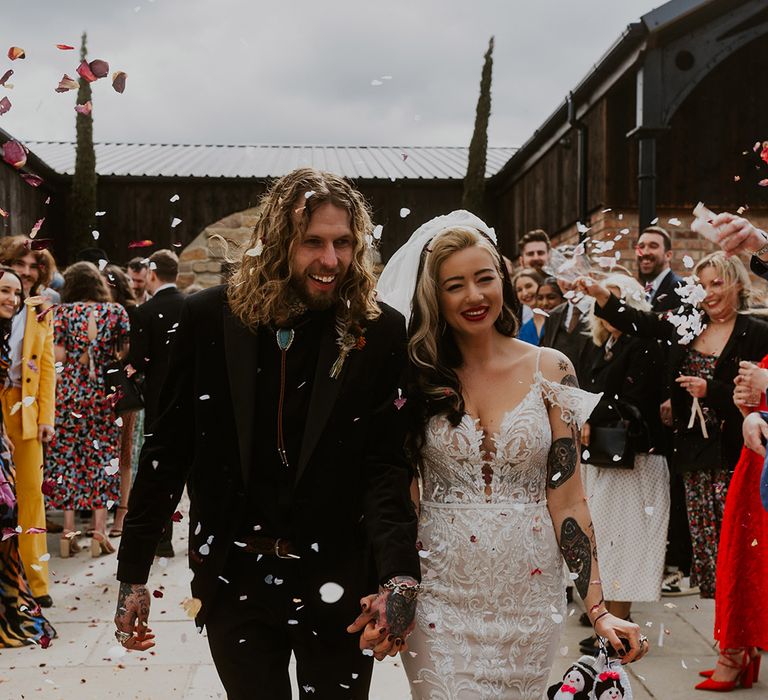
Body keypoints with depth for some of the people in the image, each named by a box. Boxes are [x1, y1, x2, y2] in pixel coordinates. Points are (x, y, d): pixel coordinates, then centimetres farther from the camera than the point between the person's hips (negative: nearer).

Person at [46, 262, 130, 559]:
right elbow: (125, 353, -2)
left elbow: (59, 355, -9)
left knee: (68, 456, 8)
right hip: (104, 395, 0)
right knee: (101, 457, 7)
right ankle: (99, 531, 6)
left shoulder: (62, 312, -3)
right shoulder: (116, 311, -1)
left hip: (70, 392, 0)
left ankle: (69, 532, 8)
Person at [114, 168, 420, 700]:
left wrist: (399, 577, -23)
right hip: (234, 577, 1)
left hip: (339, 583, 0)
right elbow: (168, 449, 1)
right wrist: (133, 573, 2)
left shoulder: (380, 332, -7)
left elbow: (387, 465, -10)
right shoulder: (210, 317, -4)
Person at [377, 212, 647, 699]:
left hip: (527, 591, 1)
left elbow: (567, 499, -3)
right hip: (441, 593, 0)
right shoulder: (418, 377, -1)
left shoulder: (549, 370, -2)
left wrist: (599, 608, -9)